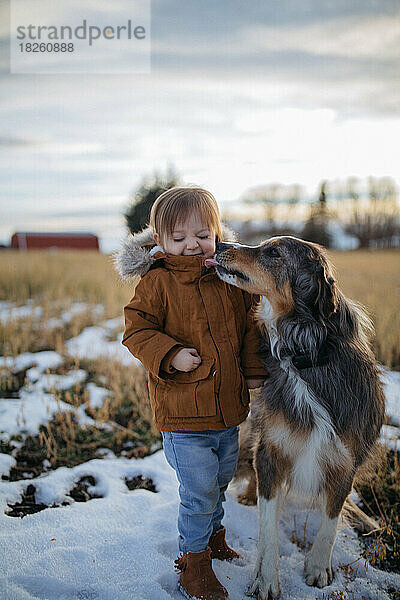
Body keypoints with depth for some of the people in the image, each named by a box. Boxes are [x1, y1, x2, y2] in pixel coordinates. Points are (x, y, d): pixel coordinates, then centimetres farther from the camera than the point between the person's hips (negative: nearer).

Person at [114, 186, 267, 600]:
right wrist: (169, 355, -23)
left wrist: (254, 369, 6)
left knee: (220, 480, 23)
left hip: (229, 409, 5)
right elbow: (137, 330, -10)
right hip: (183, 414, -5)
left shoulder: (230, 279, 3)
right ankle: (194, 561, 20)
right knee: (199, 491, -2)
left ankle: (212, 533, 48)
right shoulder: (157, 283, -10)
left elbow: (250, 325, 13)